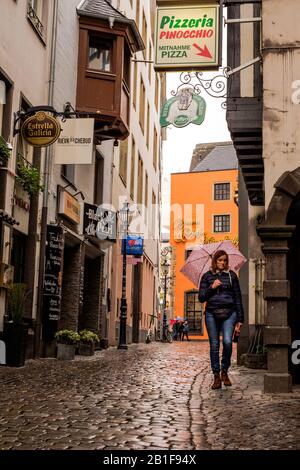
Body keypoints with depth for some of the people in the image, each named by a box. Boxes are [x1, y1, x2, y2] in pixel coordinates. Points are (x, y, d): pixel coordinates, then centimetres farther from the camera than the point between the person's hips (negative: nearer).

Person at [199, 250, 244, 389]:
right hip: (212, 314, 1)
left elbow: (238, 298, 11)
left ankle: (225, 371, 4)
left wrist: (240, 319, 7)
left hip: (229, 313, -1)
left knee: (227, 342, -18)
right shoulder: (207, 276, 10)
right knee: (214, 345, 2)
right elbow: (201, 298, 8)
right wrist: (211, 287, -8)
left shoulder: (231, 275, 10)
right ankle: (216, 377, 11)